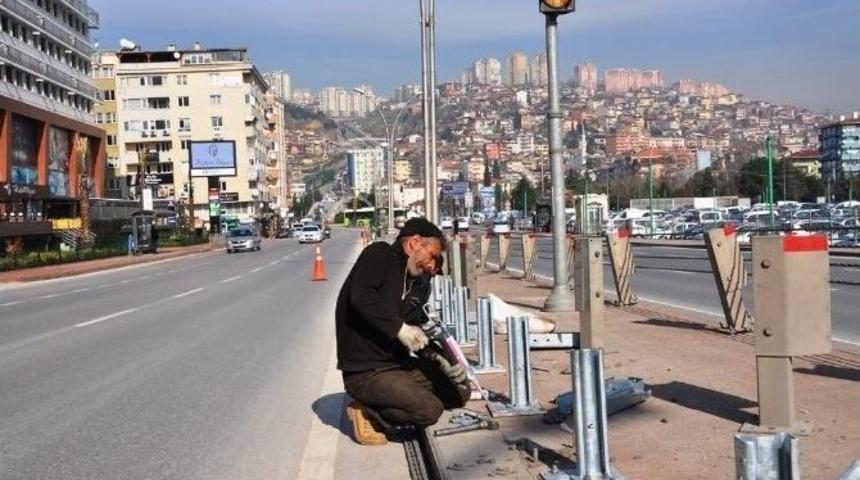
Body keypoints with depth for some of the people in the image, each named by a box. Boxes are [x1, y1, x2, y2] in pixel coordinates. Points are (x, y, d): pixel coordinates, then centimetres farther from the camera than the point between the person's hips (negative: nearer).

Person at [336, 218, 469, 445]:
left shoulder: (417, 285, 14)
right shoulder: (380, 255, -9)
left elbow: (416, 330, 13)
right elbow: (360, 297, -26)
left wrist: (440, 358, -4)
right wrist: (399, 328, -23)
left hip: (399, 364, 9)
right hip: (365, 372, -9)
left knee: (460, 391, 8)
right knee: (430, 409, -23)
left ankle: (382, 404, 6)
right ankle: (367, 412, -4)